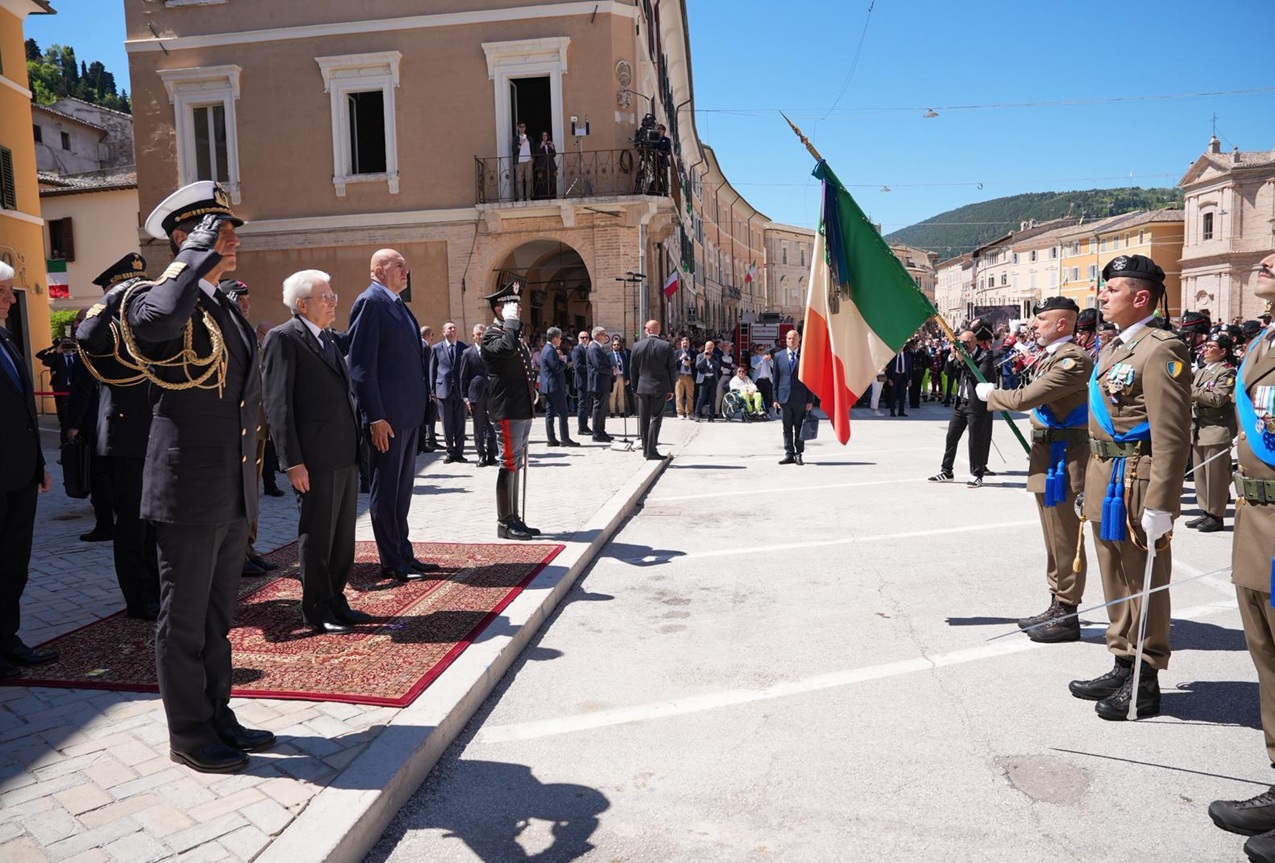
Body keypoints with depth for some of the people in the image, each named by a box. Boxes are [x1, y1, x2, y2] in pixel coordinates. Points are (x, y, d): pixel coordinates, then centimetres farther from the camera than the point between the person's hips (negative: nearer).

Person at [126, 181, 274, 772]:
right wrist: (201, 252, -25)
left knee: (217, 617, 19)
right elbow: (160, 317, -40)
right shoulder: (153, 298, -12)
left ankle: (218, 719, 33)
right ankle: (188, 736, 21)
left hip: (234, 494, 8)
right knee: (184, 621, 7)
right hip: (189, 491, -8)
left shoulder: (225, 307, 15)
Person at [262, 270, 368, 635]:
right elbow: (277, 404, -13)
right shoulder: (283, 338, -8)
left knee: (343, 536, 14)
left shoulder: (329, 338, 18)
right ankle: (317, 611, 15)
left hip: (346, 456, 8)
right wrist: (293, 461, -17)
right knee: (316, 537, 3)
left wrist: (356, 445, 15)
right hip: (315, 459, -8)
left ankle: (337, 601, 27)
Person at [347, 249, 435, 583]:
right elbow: (362, 364, -17)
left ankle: (403, 555, 25)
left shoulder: (397, 304, 16)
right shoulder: (370, 302, -11)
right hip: (387, 416, -9)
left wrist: (421, 401, 16)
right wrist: (375, 417, -20)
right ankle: (391, 563, 11)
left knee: (402, 488, 15)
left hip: (409, 413, 9)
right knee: (386, 490, 2)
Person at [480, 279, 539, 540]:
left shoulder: (514, 334, 20)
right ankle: (504, 523, 1)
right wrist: (511, 321, -19)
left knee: (515, 465, 12)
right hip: (507, 410, -9)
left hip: (522, 410, 9)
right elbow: (507, 348, -33)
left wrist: (532, 384, 19)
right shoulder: (491, 336, -9)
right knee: (509, 465, -6)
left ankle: (514, 519, 19)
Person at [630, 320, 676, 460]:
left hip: (643, 388, 2)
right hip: (660, 388, -2)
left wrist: (635, 388, 13)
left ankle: (645, 449, 17)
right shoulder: (666, 346, -6)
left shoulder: (637, 346, -1)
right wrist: (671, 389, 4)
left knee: (644, 419, 11)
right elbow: (672, 369, -4)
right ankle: (651, 450, -7)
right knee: (656, 418, -1)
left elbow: (633, 369, 4)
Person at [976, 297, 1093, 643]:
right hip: (1046, 457, 10)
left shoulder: (1073, 359, -17)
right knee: (1055, 539, 16)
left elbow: (1024, 398, -22)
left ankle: (1067, 617, 10)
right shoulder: (1051, 356, 14)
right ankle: (1057, 607, 27)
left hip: (1062, 460, -10)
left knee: (1065, 540, 0)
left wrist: (989, 393, -5)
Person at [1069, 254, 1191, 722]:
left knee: (1145, 586, 4)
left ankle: (1145, 683, 18)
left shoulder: (1160, 350, -15)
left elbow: (1172, 437, -20)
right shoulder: (1112, 348, 14)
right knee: (1117, 583, 17)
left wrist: (1159, 506, -22)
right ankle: (1123, 667, 31)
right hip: (1106, 481, 9)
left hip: (1137, 484, -9)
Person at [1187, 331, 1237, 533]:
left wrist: (1190, 391, -20)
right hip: (1198, 430, 8)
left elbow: (1218, 398, -21)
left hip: (1216, 431, -8)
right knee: (1201, 474, 11)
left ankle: (1216, 516, 6)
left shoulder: (1227, 372, -8)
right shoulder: (1202, 372, 17)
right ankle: (1206, 512, 20)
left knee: (1215, 476, -2)